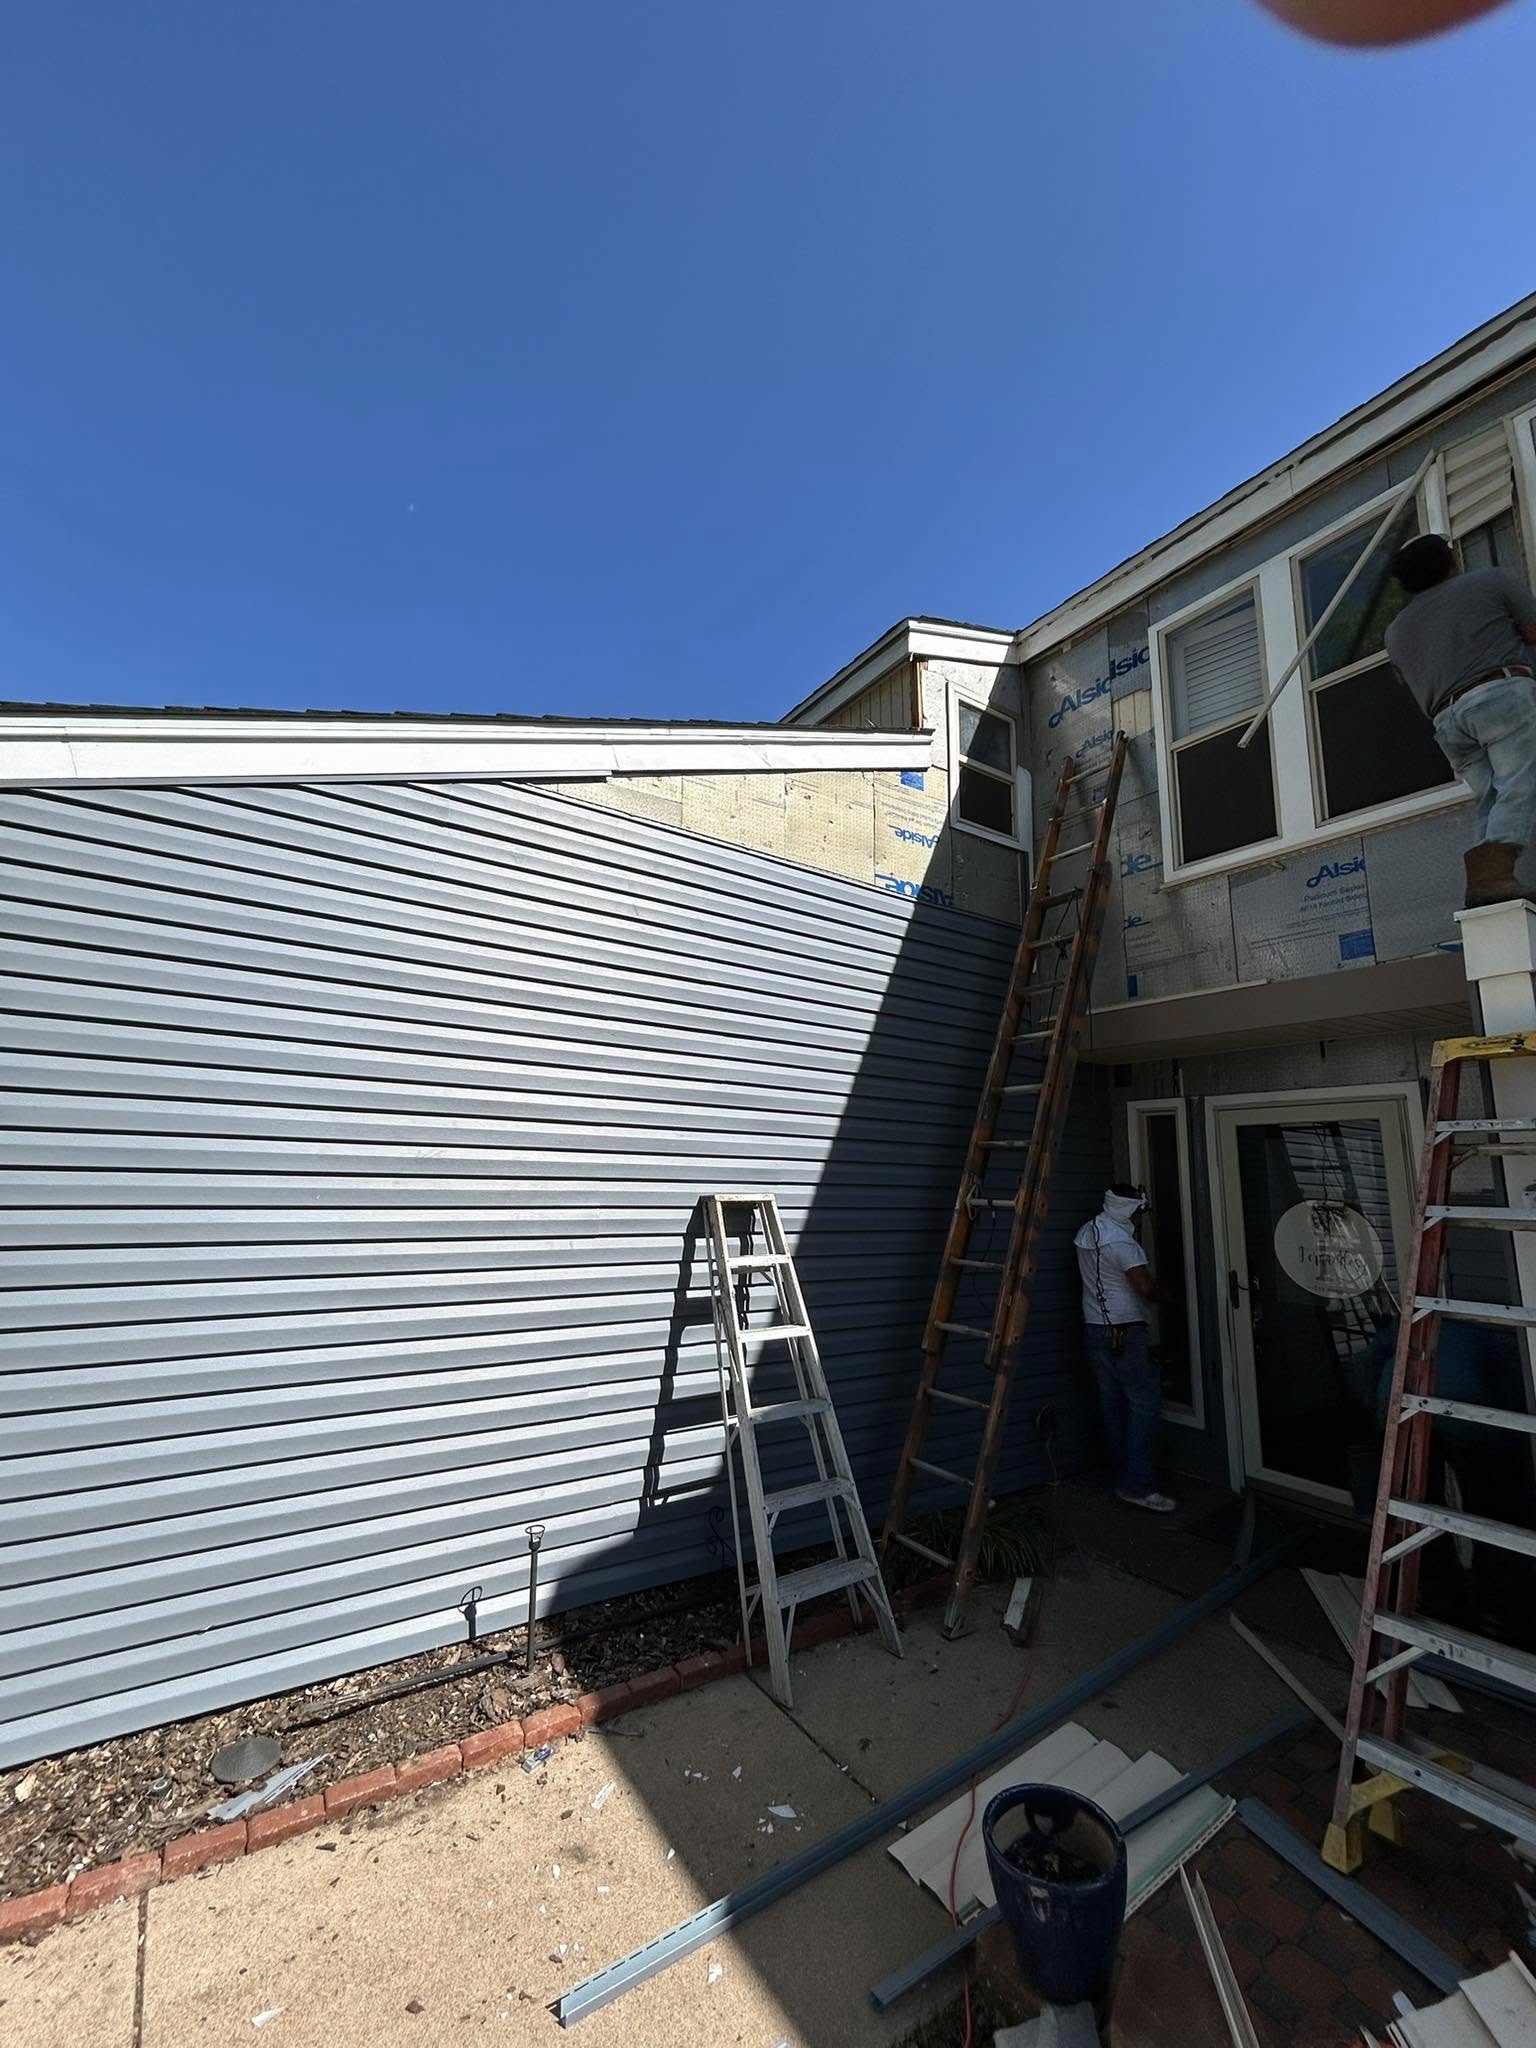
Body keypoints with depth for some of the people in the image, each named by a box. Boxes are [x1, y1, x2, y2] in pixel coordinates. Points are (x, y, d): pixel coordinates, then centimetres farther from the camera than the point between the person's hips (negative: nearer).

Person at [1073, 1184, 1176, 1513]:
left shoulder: (1085, 1232, 8)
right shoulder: (1121, 1241, -19)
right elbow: (1145, 1288, -24)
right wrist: (1159, 1293, 1)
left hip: (1094, 1330, 8)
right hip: (1126, 1332, -8)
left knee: (1113, 1404, 13)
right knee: (1145, 1403, -3)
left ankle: (1122, 1475, 20)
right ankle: (1136, 1485, -3)